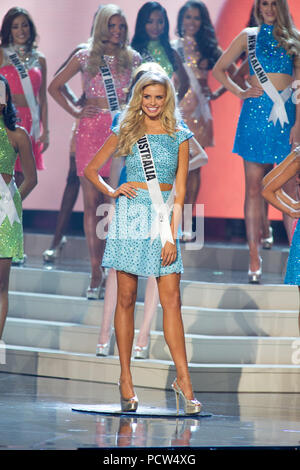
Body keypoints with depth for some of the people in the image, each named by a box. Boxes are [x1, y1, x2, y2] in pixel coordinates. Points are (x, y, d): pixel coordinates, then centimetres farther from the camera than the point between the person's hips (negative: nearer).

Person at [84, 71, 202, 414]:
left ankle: (183, 380, -4)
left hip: (164, 218, 0)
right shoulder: (125, 133, 7)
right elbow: (91, 169, 15)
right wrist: (111, 192, -3)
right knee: (126, 298, 1)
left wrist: (172, 234, -5)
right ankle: (125, 380, 5)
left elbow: (180, 191, 3)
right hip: (130, 216, 0)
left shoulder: (180, 137, 7)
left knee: (171, 300, -5)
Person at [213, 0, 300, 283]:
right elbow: (219, 69, 18)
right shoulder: (249, 36, 11)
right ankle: (254, 257, -1)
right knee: (254, 187, -2)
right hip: (255, 113, 0)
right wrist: (240, 92, 4)